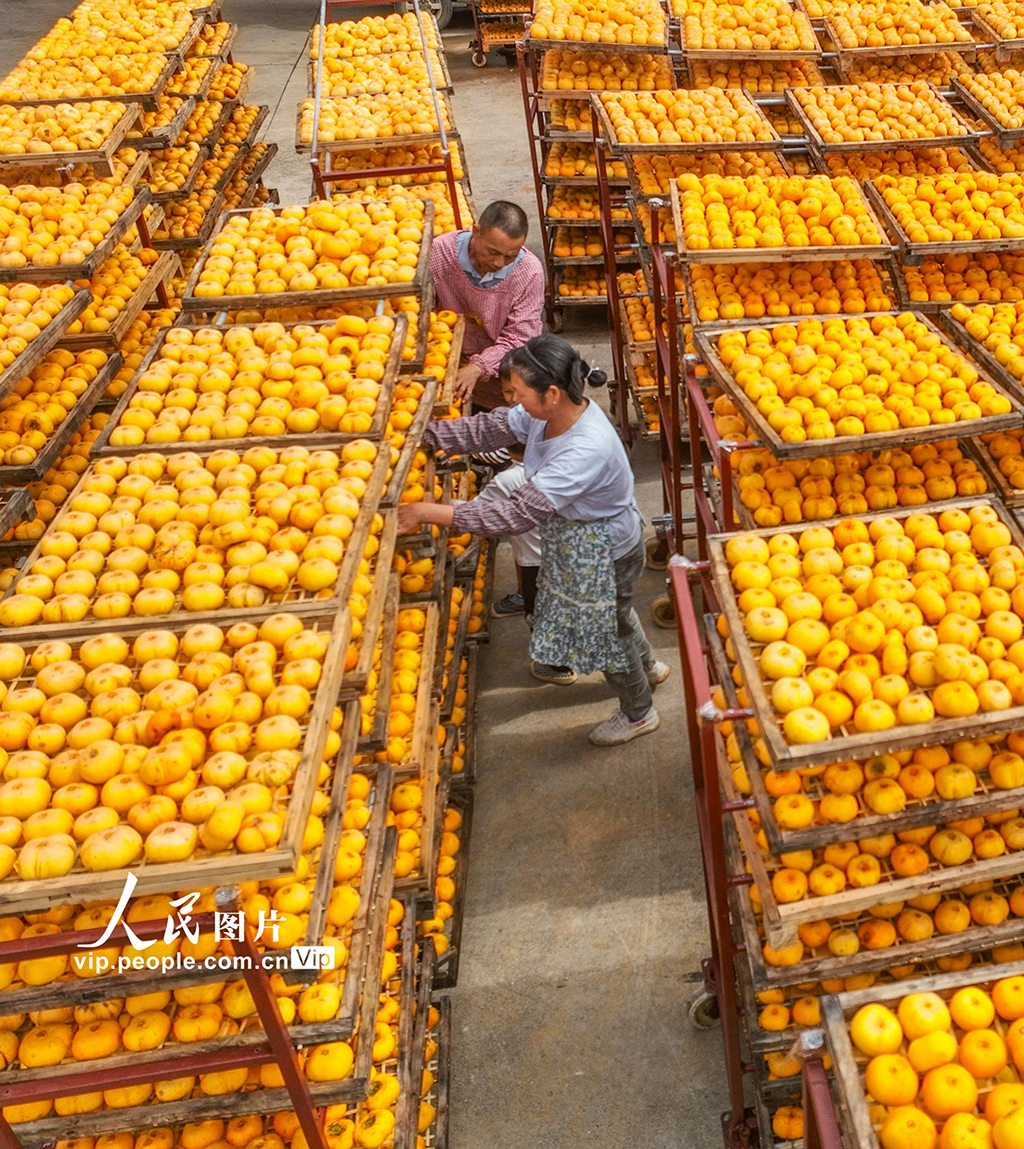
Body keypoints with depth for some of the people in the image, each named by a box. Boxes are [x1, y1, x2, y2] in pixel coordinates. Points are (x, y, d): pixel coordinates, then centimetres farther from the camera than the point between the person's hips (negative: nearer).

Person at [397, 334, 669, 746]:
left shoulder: (587, 451, -42)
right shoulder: (553, 412, -16)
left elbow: (518, 514, -42)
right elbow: (490, 428, -3)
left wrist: (433, 513, -41)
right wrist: (422, 434, -13)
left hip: (603, 554, -9)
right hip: (573, 538, 9)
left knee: (607, 629, 17)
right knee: (613, 613, 33)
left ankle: (639, 714, 45)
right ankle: (648, 667, 64)